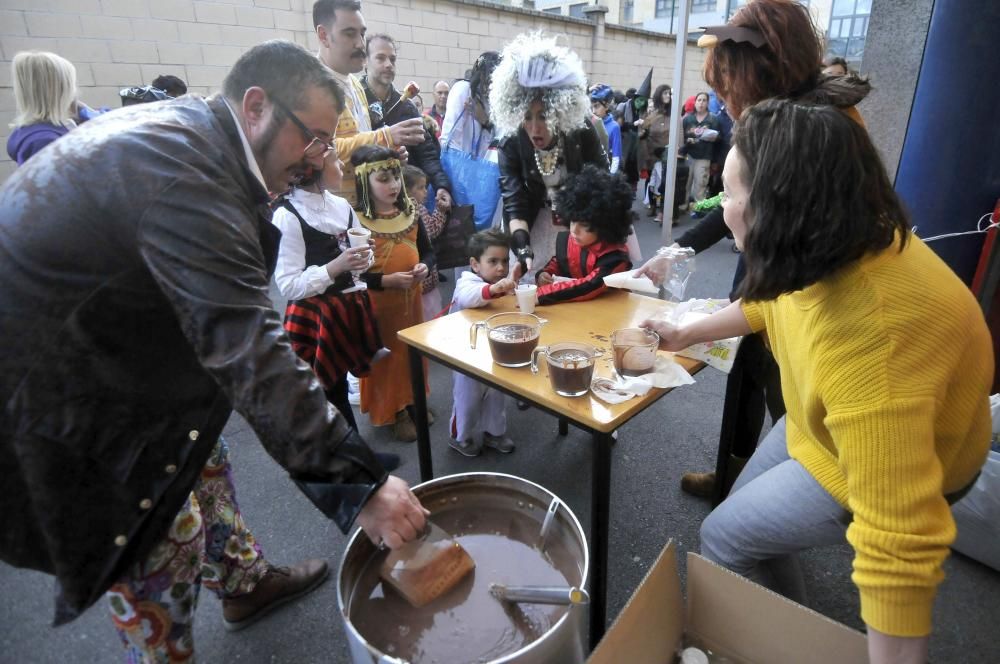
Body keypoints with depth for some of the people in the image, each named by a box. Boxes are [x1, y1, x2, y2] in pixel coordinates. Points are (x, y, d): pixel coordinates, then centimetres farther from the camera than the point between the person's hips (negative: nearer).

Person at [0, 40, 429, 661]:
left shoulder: (180, 125, 3)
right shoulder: (184, 172, -29)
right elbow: (250, 352, -36)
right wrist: (361, 483, -34)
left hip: (102, 346, 10)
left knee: (200, 448, 20)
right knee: (163, 546, 0)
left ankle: (244, 582, 41)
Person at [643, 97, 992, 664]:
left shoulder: (867, 342, -46)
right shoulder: (835, 246, -17)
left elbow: (900, 547, -43)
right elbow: (770, 301, 6)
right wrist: (685, 335, 10)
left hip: (886, 467, -7)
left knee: (724, 538, 6)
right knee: (747, 509, 23)